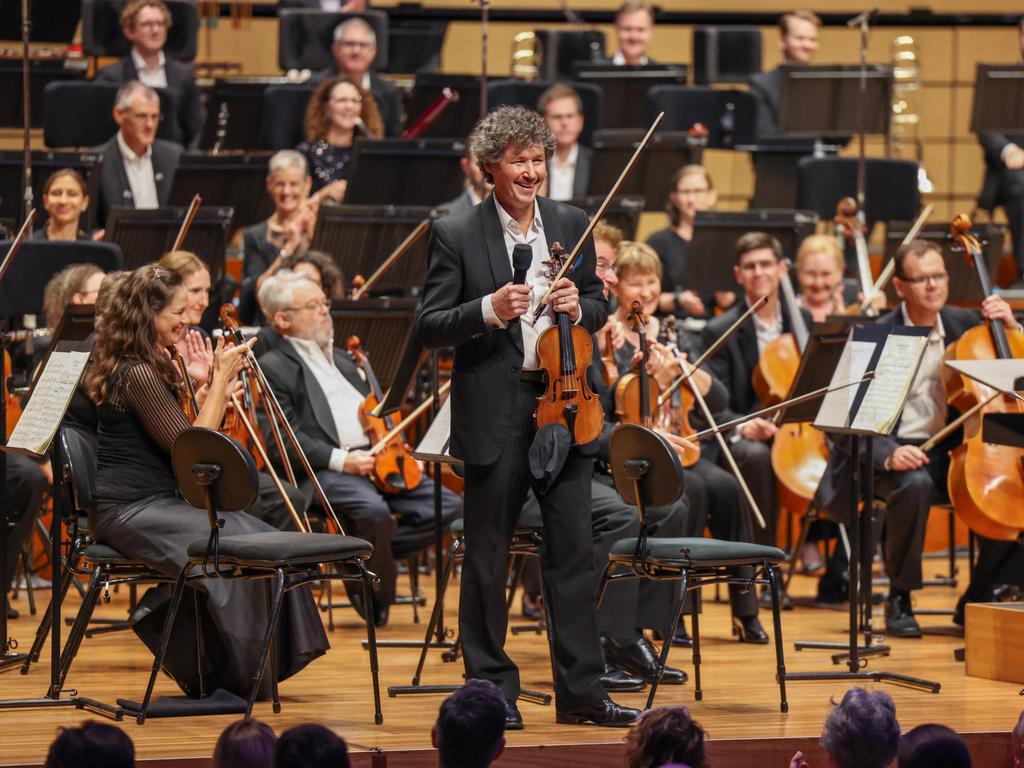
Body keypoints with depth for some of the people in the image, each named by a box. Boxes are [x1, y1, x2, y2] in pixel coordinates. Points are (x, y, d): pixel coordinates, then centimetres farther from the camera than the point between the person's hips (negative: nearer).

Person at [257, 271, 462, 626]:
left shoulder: (344, 360, 28)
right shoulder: (273, 368, 2)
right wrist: (340, 459, -22)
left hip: (378, 465, 7)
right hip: (323, 473, -7)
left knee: (450, 504, -12)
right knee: (373, 509, -36)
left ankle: (380, 553, -1)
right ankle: (373, 597, -16)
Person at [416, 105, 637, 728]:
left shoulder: (572, 225, 9)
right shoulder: (456, 236, -4)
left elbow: (599, 308, 16)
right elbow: (430, 328, -6)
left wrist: (579, 306, -7)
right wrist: (488, 311, -22)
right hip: (495, 413, -3)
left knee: (575, 552, 4)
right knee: (488, 559, 4)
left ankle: (581, 690, 9)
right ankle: (493, 688, 14)